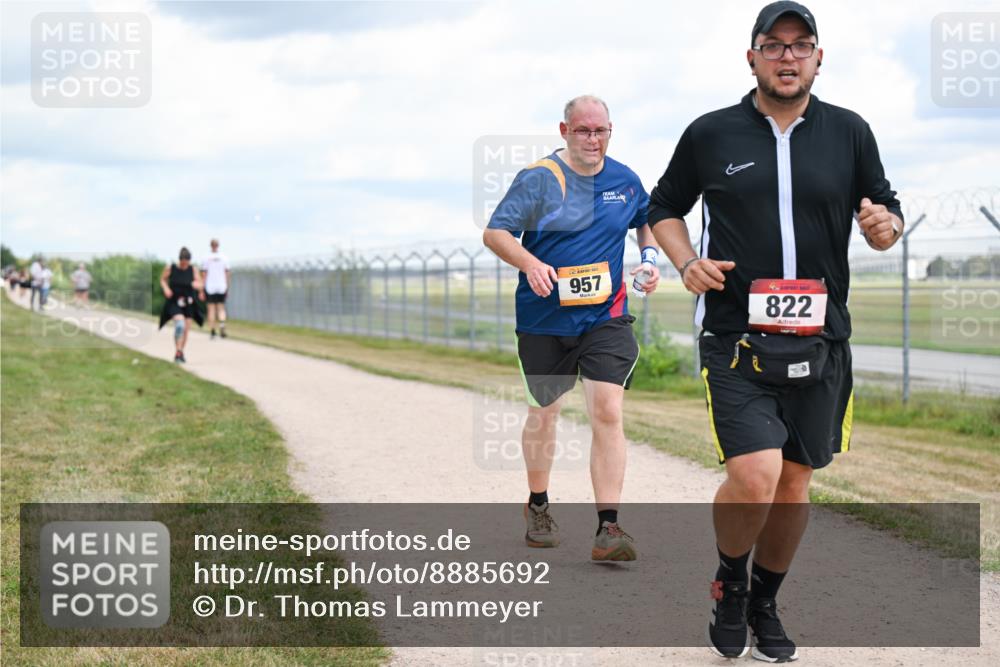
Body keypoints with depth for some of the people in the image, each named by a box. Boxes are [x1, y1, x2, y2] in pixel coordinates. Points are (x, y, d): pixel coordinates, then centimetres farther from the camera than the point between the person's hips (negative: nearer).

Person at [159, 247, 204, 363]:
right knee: (180, 324, -23)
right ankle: (177, 353, -18)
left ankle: (181, 352, 29)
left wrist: (197, 284, -26)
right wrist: (166, 288, -12)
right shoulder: (170, 268, -9)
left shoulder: (193, 269, -5)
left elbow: (201, 284, -2)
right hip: (174, 302, -3)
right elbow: (162, 279, 6)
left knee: (186, 329, 8)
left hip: (188, 303, 3)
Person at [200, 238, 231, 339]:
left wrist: (202, 290, 1)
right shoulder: (224, 258, 1)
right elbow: (227, 274, 2)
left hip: (210, 287, -1)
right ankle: (222, 324, -20)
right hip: (222, 287, 1)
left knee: (211, 309, 6)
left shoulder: (207, 259, -3)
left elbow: (205, 275, -3)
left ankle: (213, 332, 4)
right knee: (221, 308, 9)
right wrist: (227, 287, 12)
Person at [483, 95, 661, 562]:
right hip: (544, 318, -1)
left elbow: (647, 220, 26)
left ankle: (608, 529, -13)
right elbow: (494, 232, -9)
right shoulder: (539, 179, -7)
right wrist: (531, 263, -26)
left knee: (607, 413, -13)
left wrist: (649, 258, 7)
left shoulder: (625, 181, 6)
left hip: (605, 318, 1)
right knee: (543, 414, 13)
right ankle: (538, 506, 37)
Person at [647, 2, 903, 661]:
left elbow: (887, 212, 14)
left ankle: (765, 603, 33)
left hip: (821, 342, 3)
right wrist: (687, 262, -3)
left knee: (794, 482, 11)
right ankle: (730, 582, 14)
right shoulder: (710, 134, 2)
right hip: (736, 339, -2)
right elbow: (665, 207, 15)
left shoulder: (850, 132, 5)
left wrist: (884, 226, -10)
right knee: (753, 478, -17)